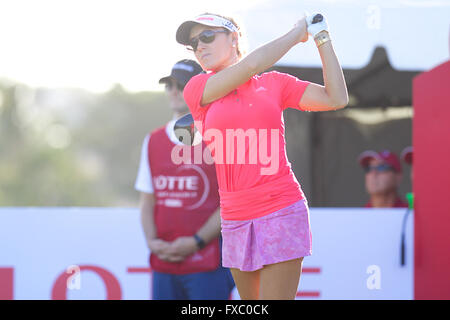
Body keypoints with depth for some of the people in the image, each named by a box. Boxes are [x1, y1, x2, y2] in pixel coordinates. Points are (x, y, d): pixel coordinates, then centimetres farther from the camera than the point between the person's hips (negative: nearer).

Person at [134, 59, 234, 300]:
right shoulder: (153, 141, 15)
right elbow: (147, 201, 14)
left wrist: (196, 242, -13)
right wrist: (152, 242, -2)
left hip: (208, 264, -5)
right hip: (163, 263, 5)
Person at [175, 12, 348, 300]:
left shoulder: (274, 83, 9)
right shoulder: (197, 90, 5)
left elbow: (336, 99, 3)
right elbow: (251, 64, -8)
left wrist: (322, 38, 5)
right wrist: (298, 33, 4)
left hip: (281, 210, -2)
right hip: (235, 219, 2)